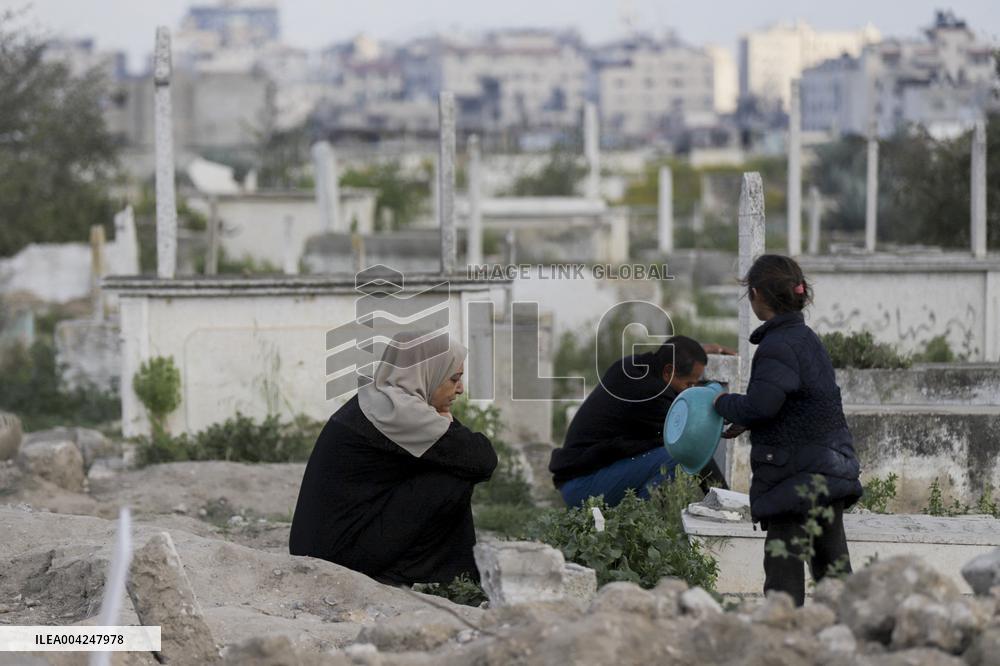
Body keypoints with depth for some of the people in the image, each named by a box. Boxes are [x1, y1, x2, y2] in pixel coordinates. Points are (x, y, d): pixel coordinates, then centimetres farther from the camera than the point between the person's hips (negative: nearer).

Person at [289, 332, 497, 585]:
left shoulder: (373, 398, 14)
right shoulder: (397, 410, -16)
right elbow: (483, 460, -14)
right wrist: (448, 422, 3)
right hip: (347, 552, -10)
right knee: (455, 483, -10)